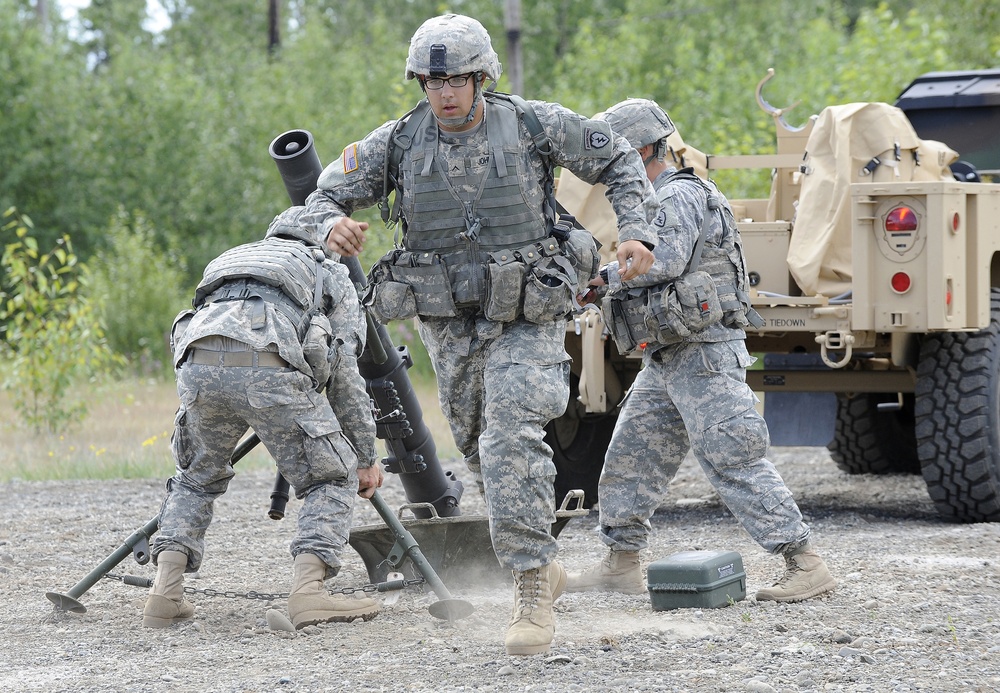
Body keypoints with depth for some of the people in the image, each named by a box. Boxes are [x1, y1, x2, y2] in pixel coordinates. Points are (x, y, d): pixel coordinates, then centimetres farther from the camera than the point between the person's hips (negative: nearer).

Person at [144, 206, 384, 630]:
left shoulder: (233, 258, 43)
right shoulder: (333, 276, 31)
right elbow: (344, 372, 22)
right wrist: (366, 457, 26)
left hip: (198, 361, 4)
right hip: (268, 365, -4)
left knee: (197, 477, 28)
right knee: (332, 477, 13)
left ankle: (166, 592, 11)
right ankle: (308, 589, -7)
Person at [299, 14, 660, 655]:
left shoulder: (534, 125, -9)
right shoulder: (398, 143, -5)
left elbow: (619, 162, 2)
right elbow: (326, 195, 0)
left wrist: (638, 232, -11)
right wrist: (332, 224, -25)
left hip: (525, 317, -4)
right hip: (450, 324, 4)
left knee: (511, 441, -23)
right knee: (483, 451, 15)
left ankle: (532, 593, -21)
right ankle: (542, 564, 38)